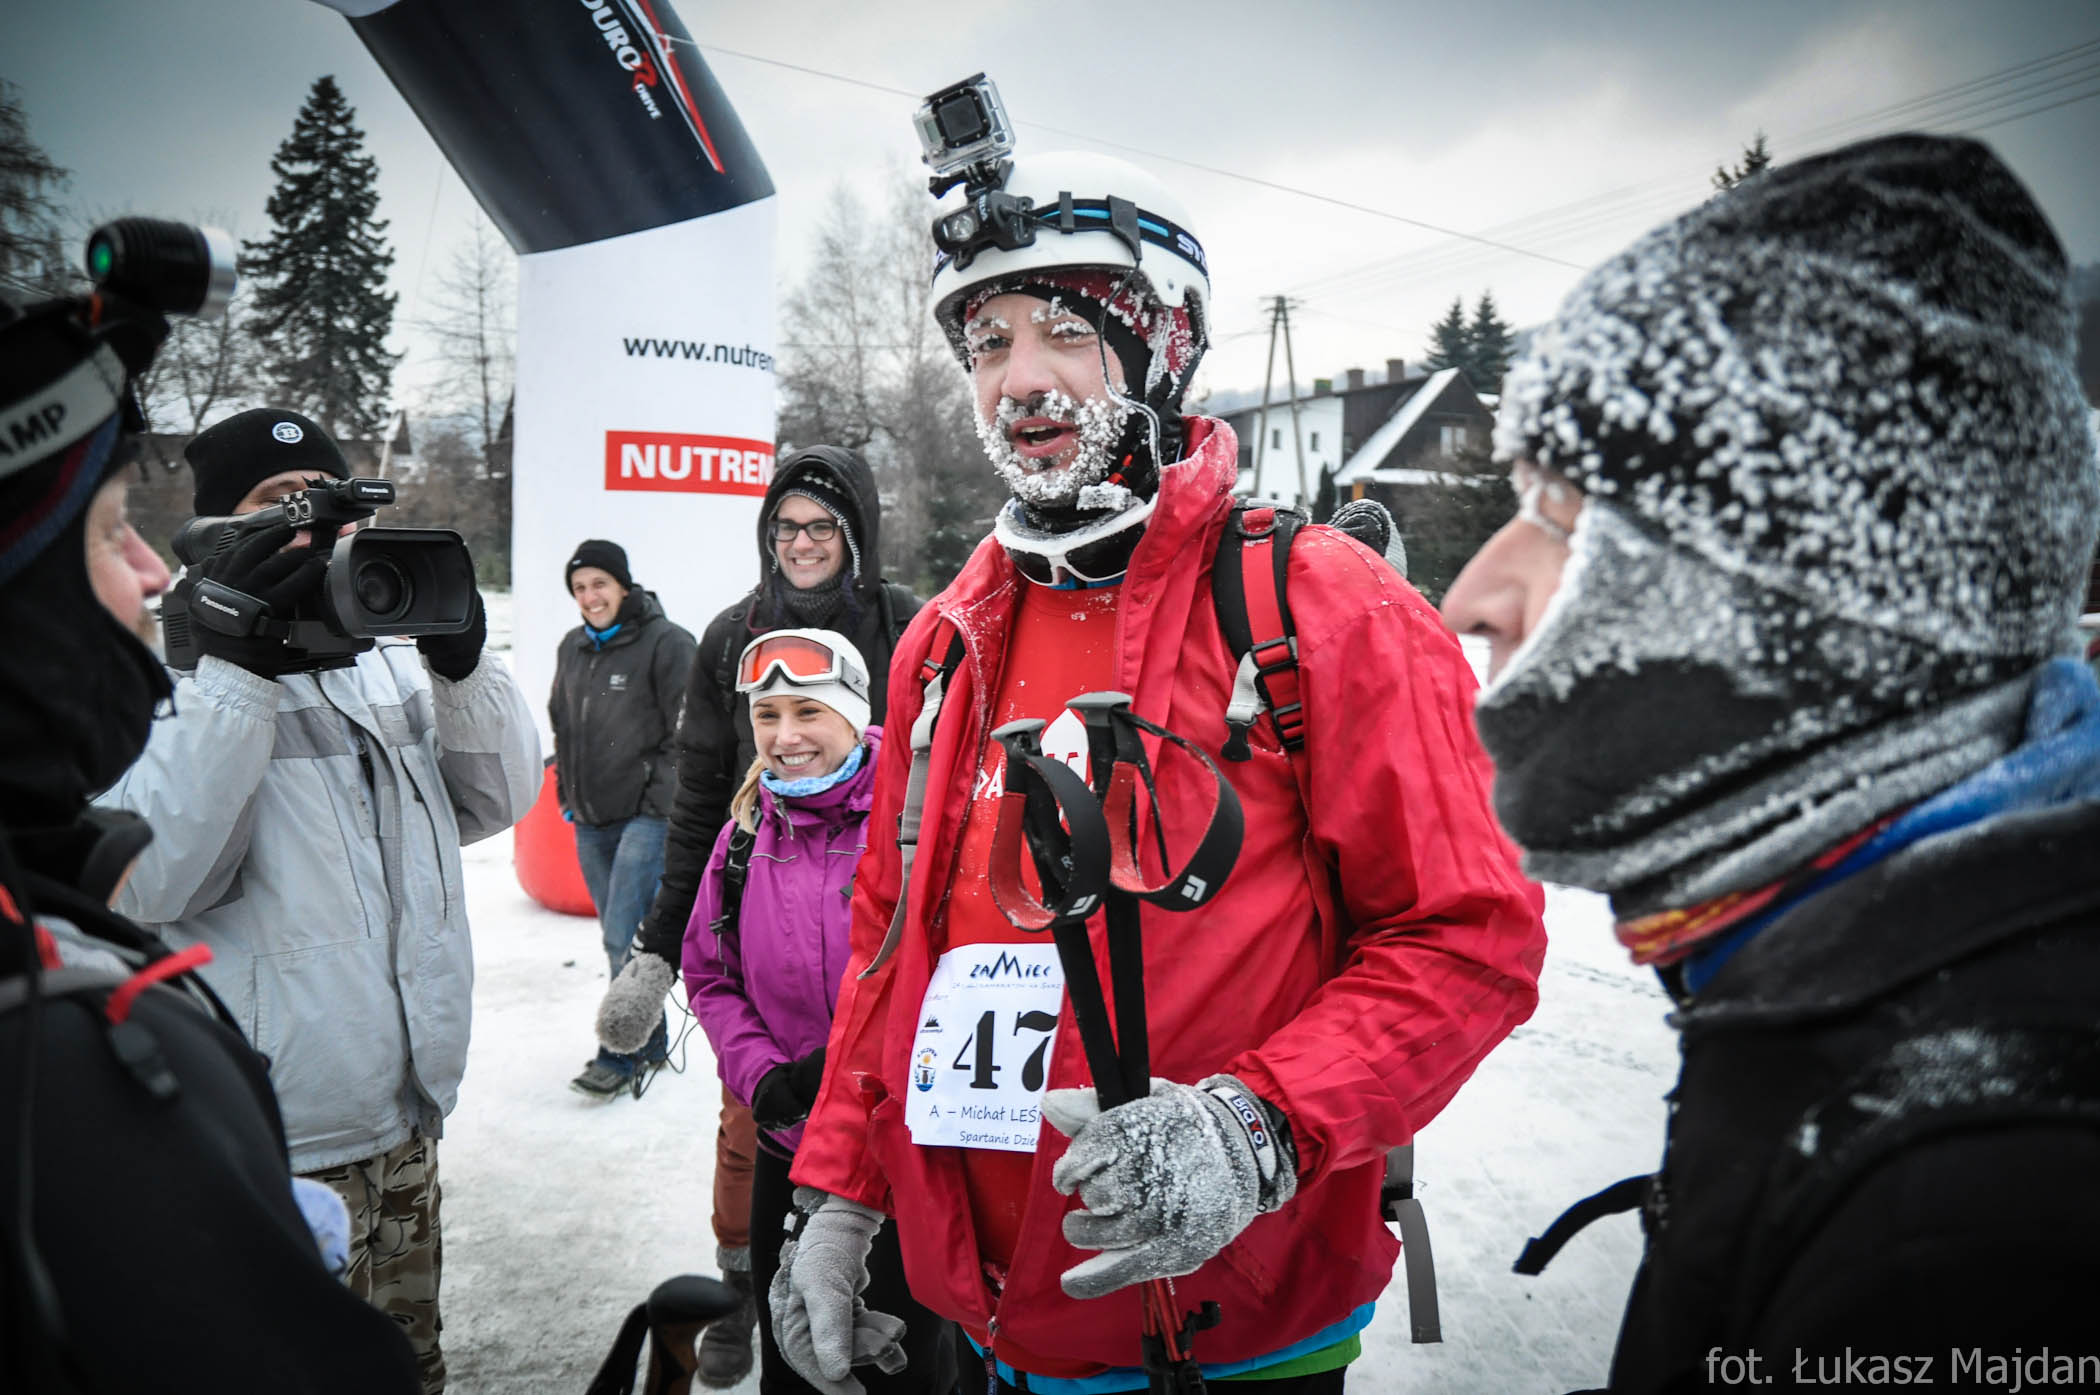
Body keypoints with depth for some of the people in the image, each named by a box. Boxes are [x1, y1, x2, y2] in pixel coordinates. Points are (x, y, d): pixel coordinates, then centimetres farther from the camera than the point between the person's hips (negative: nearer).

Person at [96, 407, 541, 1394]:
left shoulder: (390, 660, 8)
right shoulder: (168, 678, -9)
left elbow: (501, 800, 4)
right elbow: (150, 878, -21)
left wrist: (460, 663, -11)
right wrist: (237, 673, -26)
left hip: (407, 1125, 6)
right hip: (270, 1159, -6)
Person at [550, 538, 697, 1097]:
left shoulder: (667, 643, -9)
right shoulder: (572, 648, 12)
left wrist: (659, 798, -12)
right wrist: (566, 790, 17)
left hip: (645, 815, -7)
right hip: (590, 820, 7)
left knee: (624, 936, -11)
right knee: (619, 939, 14)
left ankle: (621, 1054, 1)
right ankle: (651, 1042, 26)